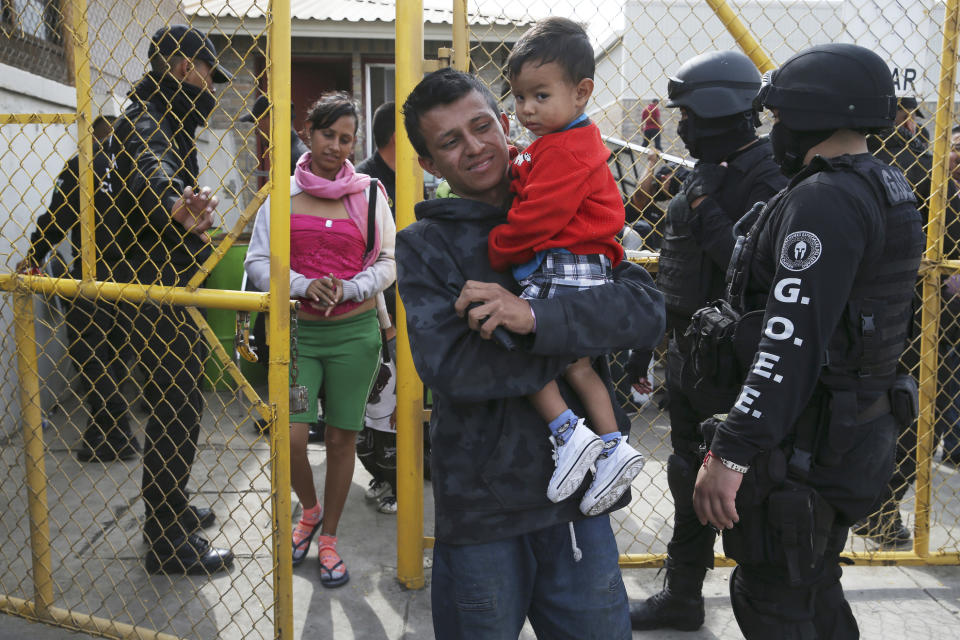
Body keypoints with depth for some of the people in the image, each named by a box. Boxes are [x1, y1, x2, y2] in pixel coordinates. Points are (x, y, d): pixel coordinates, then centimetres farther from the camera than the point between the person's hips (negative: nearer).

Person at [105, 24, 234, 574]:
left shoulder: (165, 124, 18)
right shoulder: (145, 121, -17)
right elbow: (148, 171, -43)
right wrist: (178, 205, -64)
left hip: (172, 295, 11)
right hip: (161, 297, -11)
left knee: (177, 409, 20)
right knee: (175, 413, -5)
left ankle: (172, 512, 37)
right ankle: (169, 544, 6)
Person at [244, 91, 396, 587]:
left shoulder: (369, 193, 5)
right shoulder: (282, 194, 4)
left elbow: (388, 262, 5)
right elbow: (258, 262, 3)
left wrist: (346, 290, -12)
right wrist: (304, 286, -14)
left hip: (355, 331, 0)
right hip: (297, 331, 0)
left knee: (342, 437, 6)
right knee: (290, 437, -9)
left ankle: (328, 539, 26)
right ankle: (310, 509, 24)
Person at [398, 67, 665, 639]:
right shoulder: (426, 244, -4)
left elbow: (647, 310, -9)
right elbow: (451, 367, -18)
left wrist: (536, 319, -25)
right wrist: (585, 336, -14)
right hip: (481, 502, -2)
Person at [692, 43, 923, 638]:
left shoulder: (824, 200, -20)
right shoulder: (888, 189, 13)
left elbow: (790, 342, -27)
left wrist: (732, 453, -26)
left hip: (809, 442, -10)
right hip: (864, 427, 10)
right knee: (814, 586, 24)